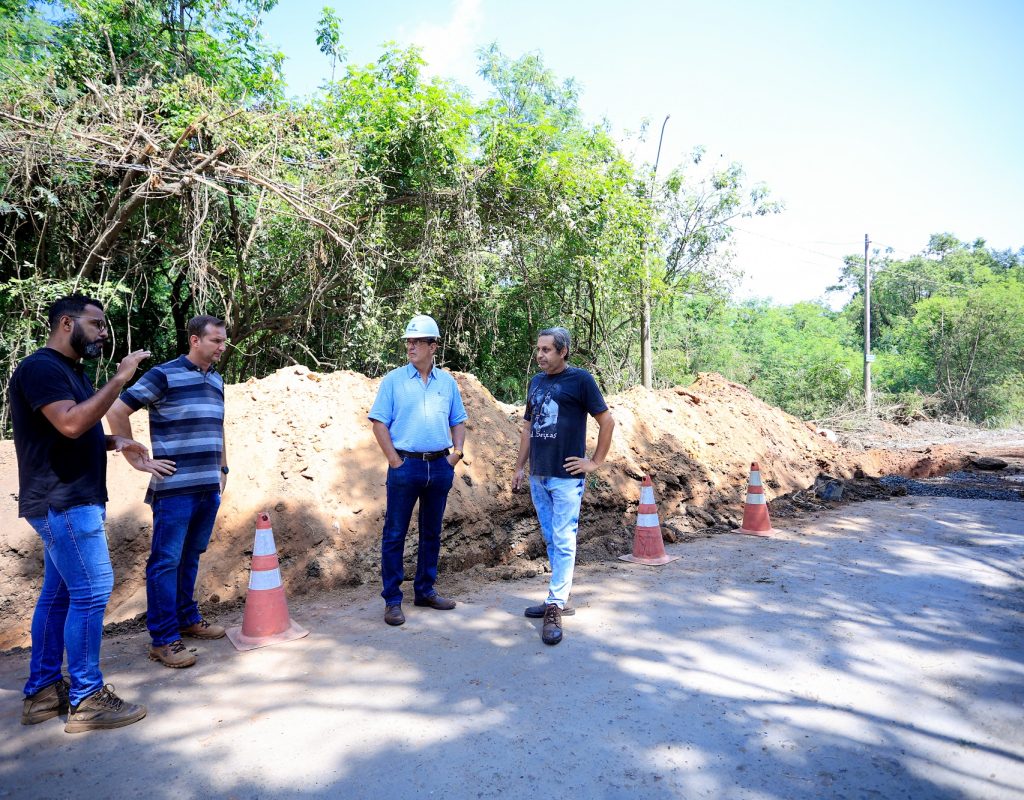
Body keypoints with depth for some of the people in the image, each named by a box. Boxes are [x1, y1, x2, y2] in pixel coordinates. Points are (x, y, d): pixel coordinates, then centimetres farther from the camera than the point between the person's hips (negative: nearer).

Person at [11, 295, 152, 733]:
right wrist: (119, 379, -23)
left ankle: (43, 691, 22)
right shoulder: (40, 367, -12)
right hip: (63, 502, -10)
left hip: (70, 502, 10)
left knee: (58, 593, 13)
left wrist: (116, 442, 7)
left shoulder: (72, 372, 18)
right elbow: (70, 424, -26)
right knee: (91, 591, -9)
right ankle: (85, 700, 0)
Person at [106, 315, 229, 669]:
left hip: (209, 488, 6)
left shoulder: (216, 380, 14)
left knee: (190, 557, 16)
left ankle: (187, 619, 29)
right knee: (166, 561, -1)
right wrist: (138, 460, -8)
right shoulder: (164, 375, -7)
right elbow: (116, 411, -9)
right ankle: (164, 640, 5)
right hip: (175, 488, -6)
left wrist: (222, 469, 21)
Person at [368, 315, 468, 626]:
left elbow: (458, 421, 15)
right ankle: (392, 599, 11)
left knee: (431, 533, 13)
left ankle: (425, 590, 27)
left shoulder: (447, 381, 8)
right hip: (406, 465, -3)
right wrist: (395, 461, -10)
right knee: (395, 534, 1)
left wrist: (457, 452, 1)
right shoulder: (394, 380, -2)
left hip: (440, 466, 4)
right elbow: (379, 423, -4)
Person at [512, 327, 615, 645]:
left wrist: (595, 462, -6)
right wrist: (520, 468, 14)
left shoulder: (580, 379, -6)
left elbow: (607, 421, -4)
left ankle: (554, 608, 2)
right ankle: (560, 598, 26)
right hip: (538, 476, 7)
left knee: (563, 542, -3)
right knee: (551, 541, 14)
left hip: (566, 476, -6)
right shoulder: (536, 382, 12)